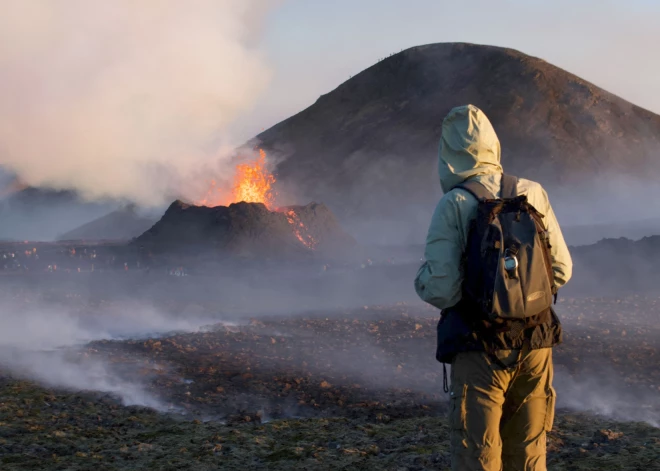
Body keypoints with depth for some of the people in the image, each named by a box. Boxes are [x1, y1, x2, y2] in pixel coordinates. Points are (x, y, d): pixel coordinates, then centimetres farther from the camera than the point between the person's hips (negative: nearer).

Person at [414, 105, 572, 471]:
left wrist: (422, 277, 6)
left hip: (481, 351, -4)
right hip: (535, 345, 4)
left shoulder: (453, 206, -11)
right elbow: (561, 268, 6)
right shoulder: (532, 194, 1)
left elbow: (440, 289, -15)